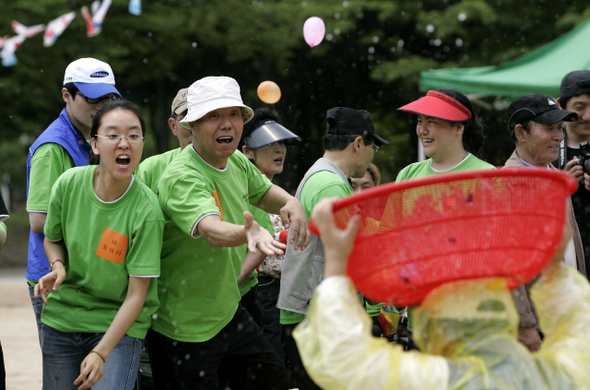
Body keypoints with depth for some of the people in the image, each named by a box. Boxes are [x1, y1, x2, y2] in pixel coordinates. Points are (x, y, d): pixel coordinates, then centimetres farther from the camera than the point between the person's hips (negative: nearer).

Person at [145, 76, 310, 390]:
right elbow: (211, 229, -44)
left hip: (228, 313, 8)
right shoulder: (182, 178, -26)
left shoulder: (237, 162, 0)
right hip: (183, 329, -8)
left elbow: (263, 192, 21)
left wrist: (291, 203, -3)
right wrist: (249, 232, -66)